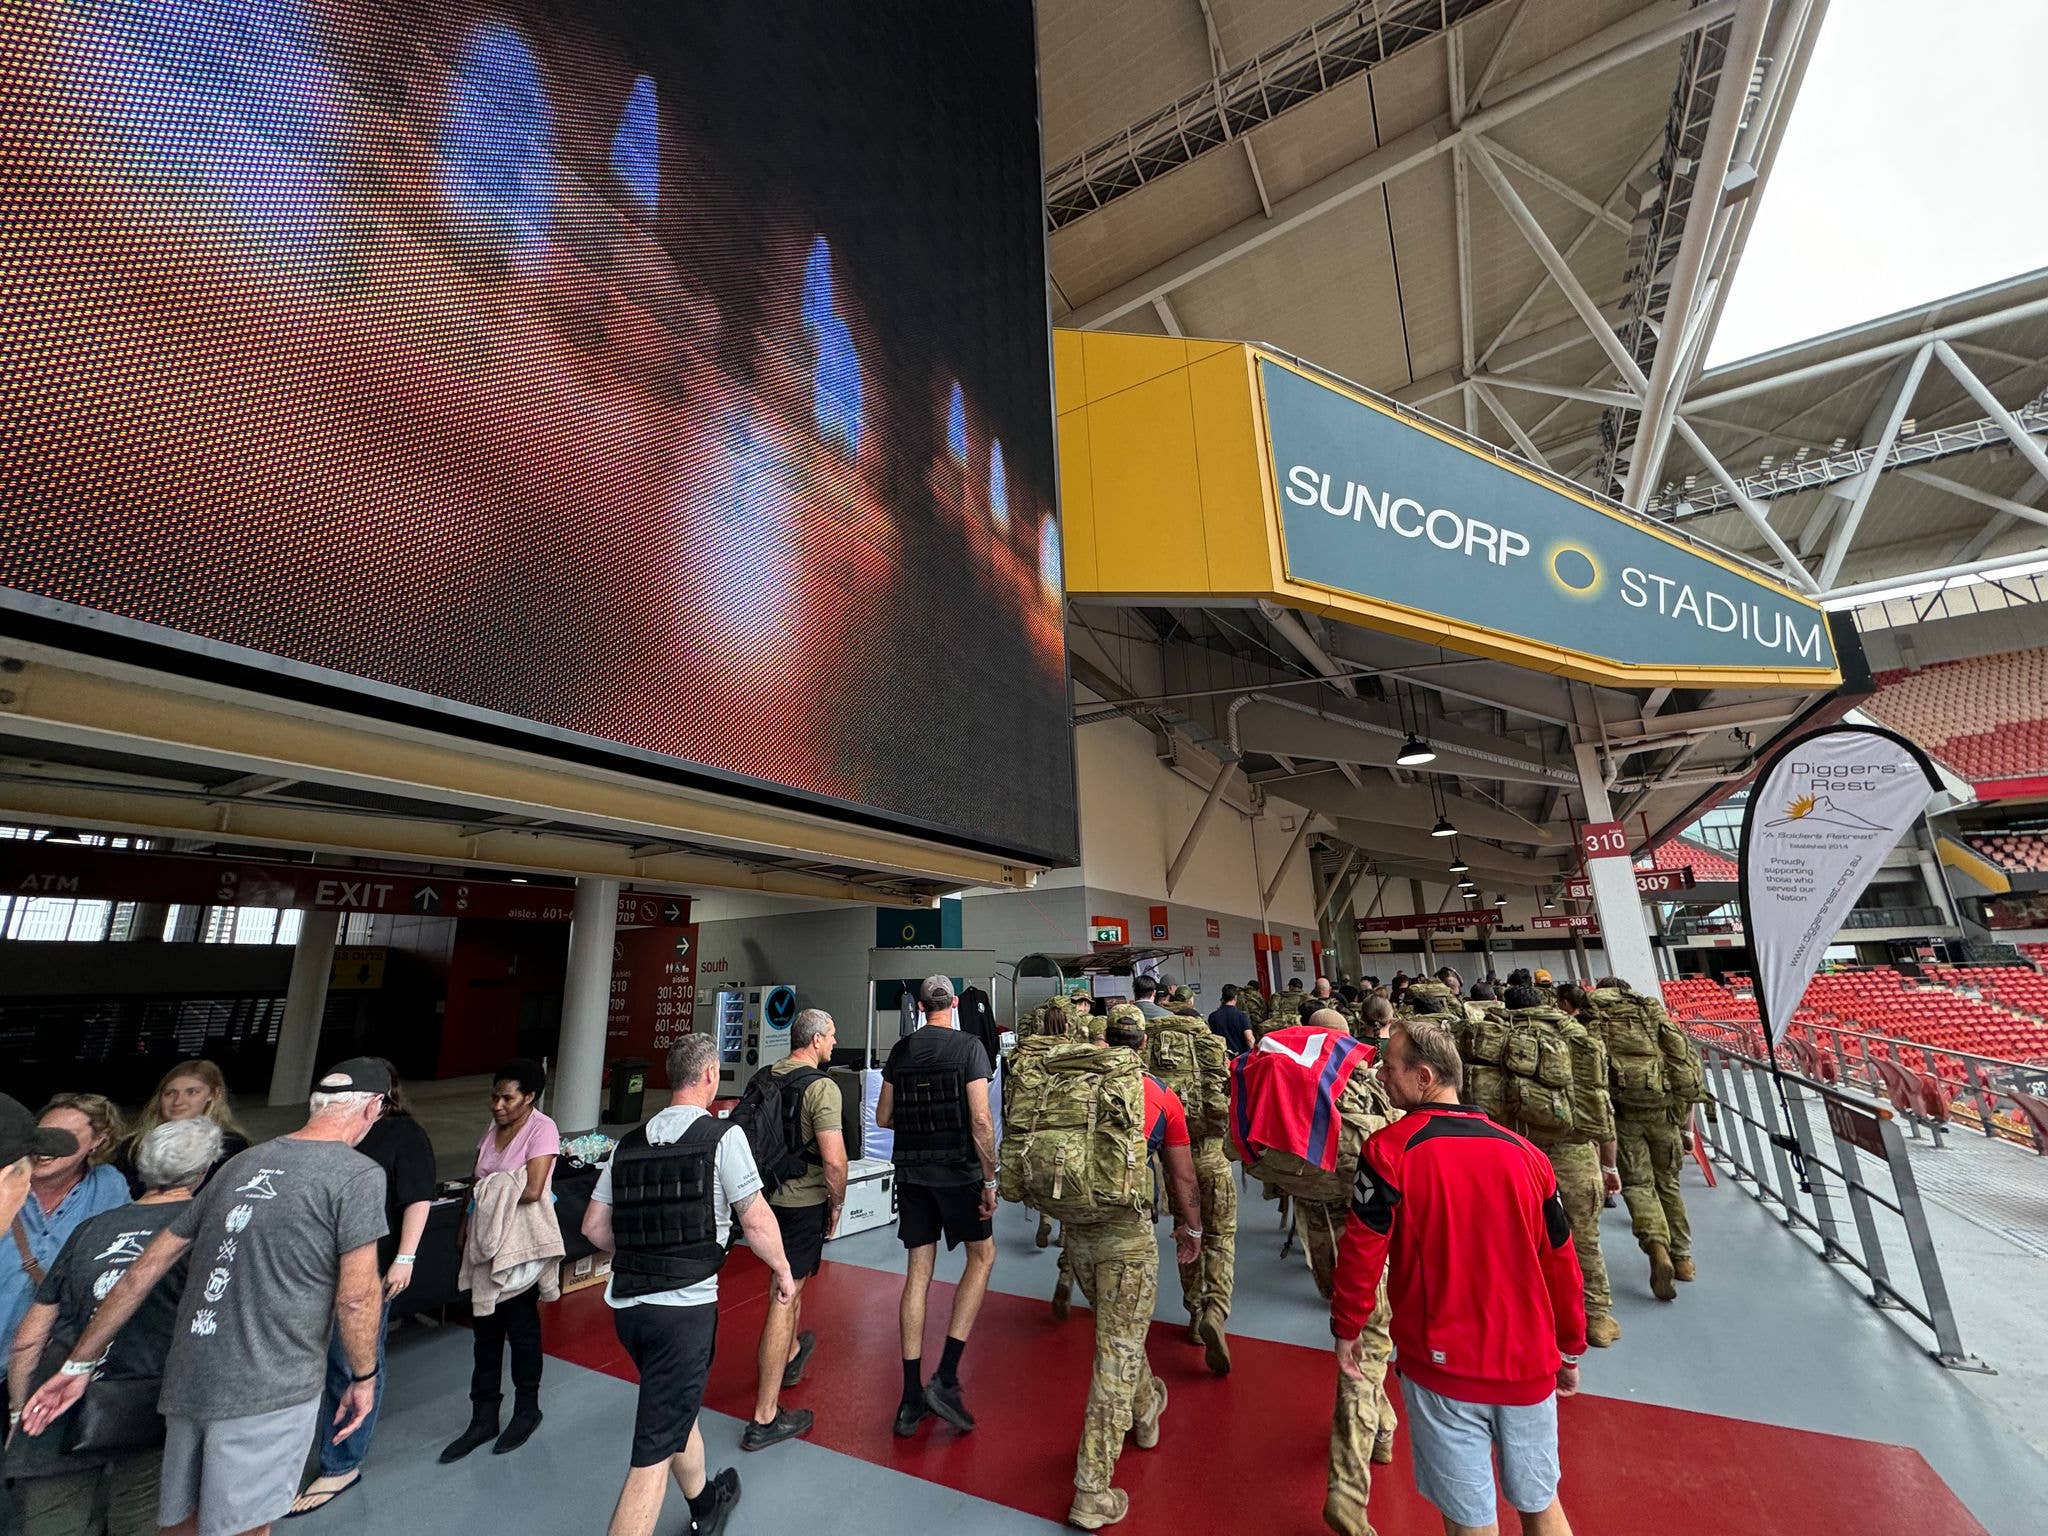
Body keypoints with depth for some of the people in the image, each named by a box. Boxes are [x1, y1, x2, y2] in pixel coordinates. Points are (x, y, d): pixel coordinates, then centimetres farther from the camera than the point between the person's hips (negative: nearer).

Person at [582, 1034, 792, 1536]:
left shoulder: (629, 1143, 6)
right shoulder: (722, 1136, -12)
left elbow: (593, 1225, 11)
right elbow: (755, 1218, -13)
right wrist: (782, 1270, 4)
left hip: (626, 1303, 7)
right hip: (684, 1309, -7)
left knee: (677, 1406, 28)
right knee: (654, 1452, 3)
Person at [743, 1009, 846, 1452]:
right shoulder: (821, 1087, -21)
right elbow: (834, 1161, -24)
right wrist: (837, 1204, -7)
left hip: (767, 1195, 8)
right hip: (803, 1202, -8)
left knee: (787, 1282, 28)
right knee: (785, 1298, 0)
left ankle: (792, 1354, 51)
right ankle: (764, 1420, 9)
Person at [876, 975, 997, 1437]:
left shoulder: (900, 1051, 3)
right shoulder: (969, 1048, -11)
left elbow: (883, 1117, 8)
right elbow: (981, 1120, -16)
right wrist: (989, 1180, -8)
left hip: (911, 1172, 4)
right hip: (957, 1171, -4)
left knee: (917, 1273, 12)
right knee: (982, 1256, 15)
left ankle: (912, 1398, 18)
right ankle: (945, 1378, 8)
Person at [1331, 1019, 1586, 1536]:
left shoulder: (1389, 1150, -17)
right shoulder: (1525, 1154, -5)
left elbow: (1361, 1252, -13)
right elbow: (1560, 1262, 4)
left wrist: (1346, 1329, 3)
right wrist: (1571, 1350, 20)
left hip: (1441, 1367, -3)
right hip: (1527, 1364, 4)